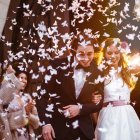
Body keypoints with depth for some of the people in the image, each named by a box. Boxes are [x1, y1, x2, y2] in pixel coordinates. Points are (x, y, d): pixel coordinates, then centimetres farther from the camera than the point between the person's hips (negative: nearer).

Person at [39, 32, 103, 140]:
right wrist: (46, 123, -14)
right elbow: (44, 95, -7)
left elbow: (99, 103, 4)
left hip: (83, 130, 2)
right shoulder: (58, 66, -9)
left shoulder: (97, 73, -1)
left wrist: (80, 108, -12)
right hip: (57, 127, -2)